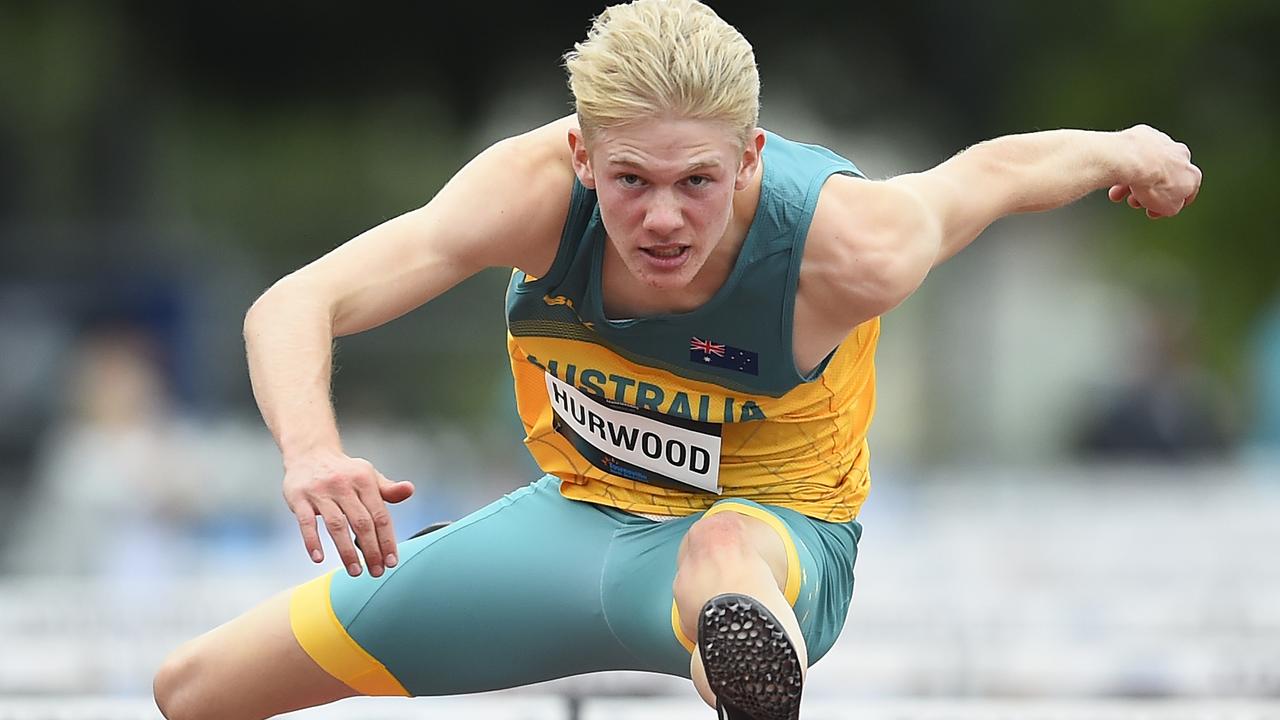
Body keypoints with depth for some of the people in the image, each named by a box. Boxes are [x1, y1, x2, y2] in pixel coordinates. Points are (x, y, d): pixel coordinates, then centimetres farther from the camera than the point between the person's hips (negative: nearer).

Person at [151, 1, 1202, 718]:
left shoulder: (850, 250, -30)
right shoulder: (535, 194, -27)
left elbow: (998, 170, -8)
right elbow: (294, 306, -33)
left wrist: (1130, 153, 12)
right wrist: (312, 450, -54)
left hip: (779, 533, -4)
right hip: (581, 515, 4)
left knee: (722, 550, -46)